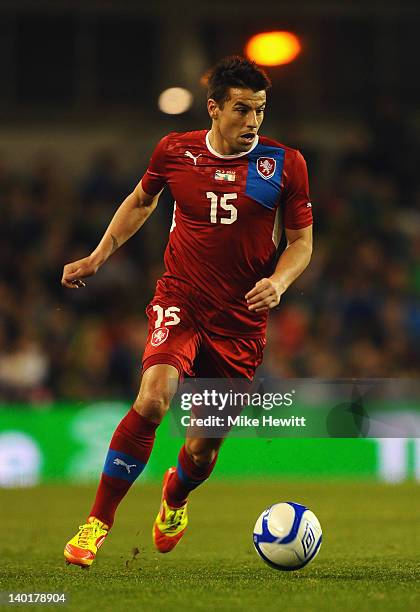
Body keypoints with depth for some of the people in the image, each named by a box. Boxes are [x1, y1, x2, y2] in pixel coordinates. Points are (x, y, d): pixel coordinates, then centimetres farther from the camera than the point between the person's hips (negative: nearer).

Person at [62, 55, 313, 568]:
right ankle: (97, 523, -16)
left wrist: (279, 281, -13)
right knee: (152, 399, -29)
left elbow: (301, 241, 7)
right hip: (180, 303, -1)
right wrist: (98, 257, 14)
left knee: (203, 451, 4)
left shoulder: (284, 164, -3)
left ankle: (174, 497, 44)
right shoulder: (174, 151, -1)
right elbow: (141, 201, 20)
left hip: (241, 323, 1)